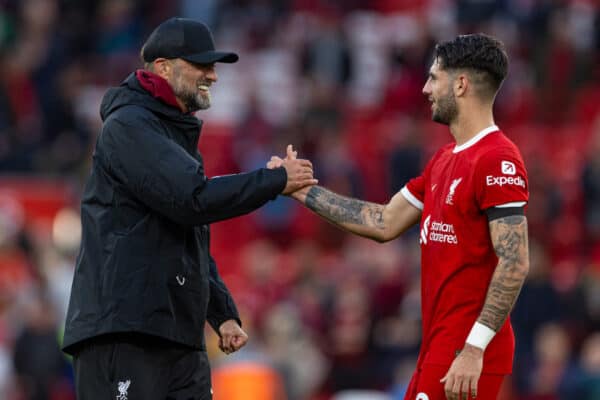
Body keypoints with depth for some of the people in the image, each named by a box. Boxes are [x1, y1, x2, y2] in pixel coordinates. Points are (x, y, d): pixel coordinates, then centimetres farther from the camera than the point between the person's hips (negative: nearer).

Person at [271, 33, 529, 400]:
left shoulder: (498, 162, -15)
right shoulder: (445, 159, 15)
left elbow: (514, 264, -20)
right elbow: (385, 223, 21)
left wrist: (474, 349, -24)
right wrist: (303, 190, 20)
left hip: (468, 356, -9)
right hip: (438, 348, 9)